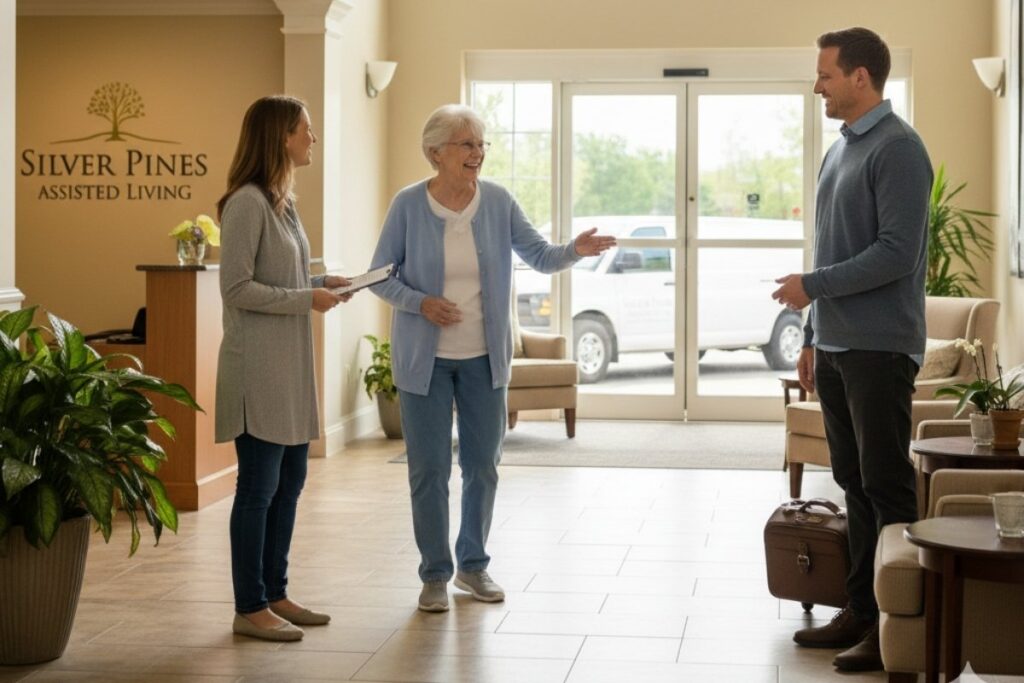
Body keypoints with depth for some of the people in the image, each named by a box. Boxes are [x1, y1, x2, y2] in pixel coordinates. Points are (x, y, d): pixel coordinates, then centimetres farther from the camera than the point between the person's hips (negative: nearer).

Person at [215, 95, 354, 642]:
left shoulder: (282, 201, 14)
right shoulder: (247, 202, -14)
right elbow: (236, 288, -17)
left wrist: (321, 283, 6)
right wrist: (307, 299, -15)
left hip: (289, 362, 9)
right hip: (257, 365, -9)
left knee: (289, 481, 13)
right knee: (259, 488, -3)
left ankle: (274, 595, 23)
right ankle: (249, 609, 7)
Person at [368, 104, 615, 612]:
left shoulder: (498, 202, -3)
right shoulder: (409, 204, -9)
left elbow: (539, 256, -3)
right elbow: (381, 275, -4)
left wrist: (574, 250, -24)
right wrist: (421, 303, -20)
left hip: (484, 358, 3)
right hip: (424, 358, -2)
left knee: (482, 465, 11)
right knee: (429, 470, 2)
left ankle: (473, 565, 29)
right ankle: (435, 574, 17)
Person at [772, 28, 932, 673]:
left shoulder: (898, 149, -12)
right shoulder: (840, 149, 16)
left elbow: (897, 255, -19)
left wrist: (811, 286, -13)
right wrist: (813, 336, 18)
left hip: (879, 348, -8)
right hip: (837, 346, 8)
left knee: (887, 487, -3)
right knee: (855, 484, 12)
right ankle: (862, 610, 19)